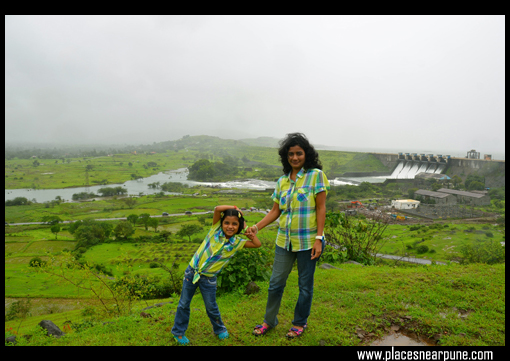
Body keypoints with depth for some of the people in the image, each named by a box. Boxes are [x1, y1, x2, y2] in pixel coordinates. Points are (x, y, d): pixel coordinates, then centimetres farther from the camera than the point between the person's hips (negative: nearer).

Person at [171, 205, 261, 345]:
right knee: (184, 303, 13)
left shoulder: (237, 242, -9)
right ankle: (178, 331, 33)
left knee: (211, 307, 14)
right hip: (192, 271, 0)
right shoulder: (216, 229, -13)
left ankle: (219, 329, 41)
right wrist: (234, 207, -18)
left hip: (208, 278, 0)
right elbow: (217, 209, -26)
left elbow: (257, 244, -13)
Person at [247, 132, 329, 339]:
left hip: (308, 241, -4)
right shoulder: (282, 181, 7)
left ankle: (300, 323, 33)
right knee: (275, 283, 13)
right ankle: (269, 321, 33)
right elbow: (275, 211, 8)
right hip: (285, 240, 4)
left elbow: (321, 209, -9)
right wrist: (257, 227, -4)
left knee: (305, 285, 12)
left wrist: (318, 238, -14)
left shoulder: (316, 175, -7)